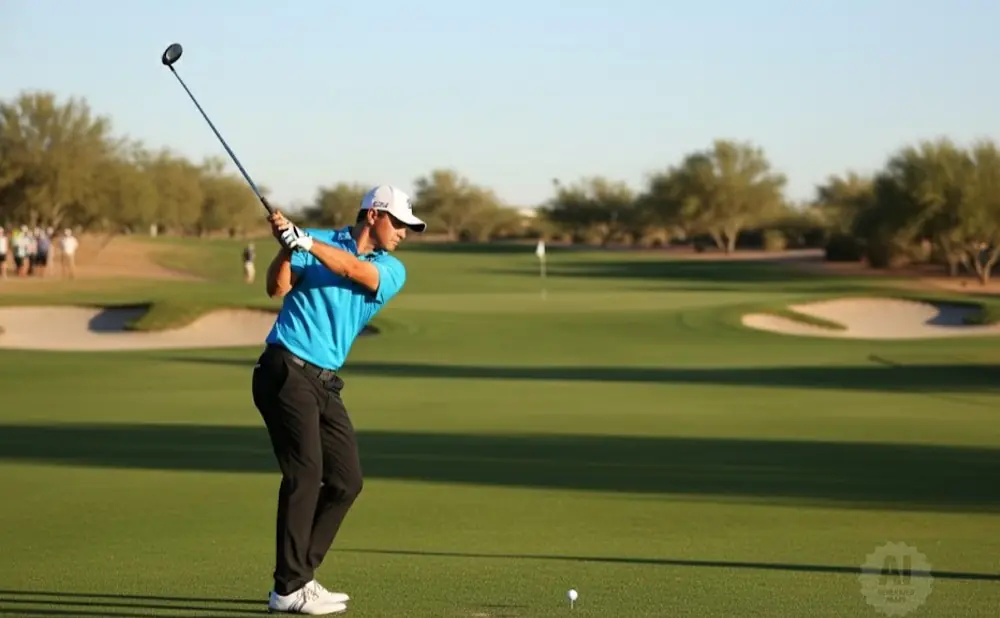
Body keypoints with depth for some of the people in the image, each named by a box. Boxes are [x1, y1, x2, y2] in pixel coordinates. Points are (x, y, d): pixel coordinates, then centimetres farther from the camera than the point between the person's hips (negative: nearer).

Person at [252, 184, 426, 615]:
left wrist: (304, 242, -23)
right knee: (305, 473, -14)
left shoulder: (391, 269, 10)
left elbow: (355, 270, -11)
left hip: (324, 383, 7)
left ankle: (299, 576, 16)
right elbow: (277, 288, -8)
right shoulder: (316, 241, 3)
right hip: (285, 370, -6)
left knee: (347, 481, 6)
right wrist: (285, 247, -24)